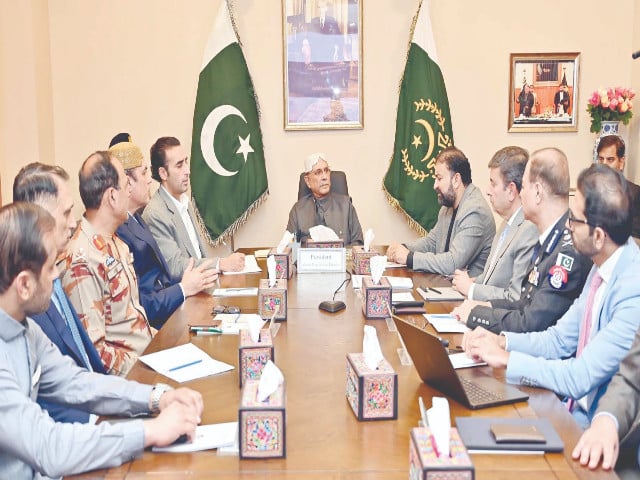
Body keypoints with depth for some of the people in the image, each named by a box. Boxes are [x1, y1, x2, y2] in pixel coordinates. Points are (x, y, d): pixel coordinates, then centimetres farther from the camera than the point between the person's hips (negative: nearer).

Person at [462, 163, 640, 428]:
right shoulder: (602, 268, 4)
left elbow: (580, 379, -24)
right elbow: (559, 339, 11)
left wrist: (505, 358, -16)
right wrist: (501, 341, -4)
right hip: (575, 409, 7)